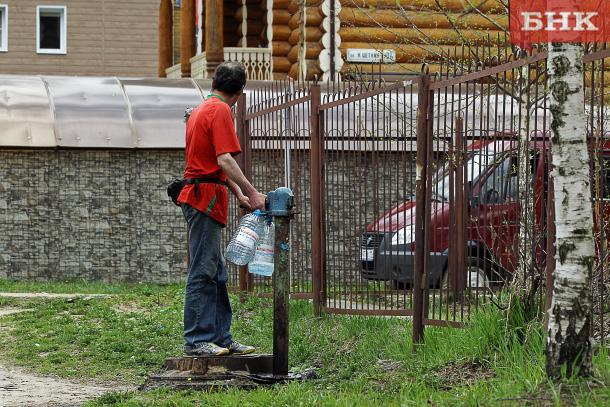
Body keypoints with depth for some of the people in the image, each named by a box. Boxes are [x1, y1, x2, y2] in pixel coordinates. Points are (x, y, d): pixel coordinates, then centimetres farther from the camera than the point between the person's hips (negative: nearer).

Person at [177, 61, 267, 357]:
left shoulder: (201, 110, 22)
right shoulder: (220, 111, -10)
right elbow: (225, 160, -19)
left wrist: (239, 193, 20)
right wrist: (252, 193, -16)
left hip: (200, 196, 10)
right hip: (206, 197, -10)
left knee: (217, 274, 11)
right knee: (203, 272, -9)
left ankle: (220, 338, 13)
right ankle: (196, 341, -8)